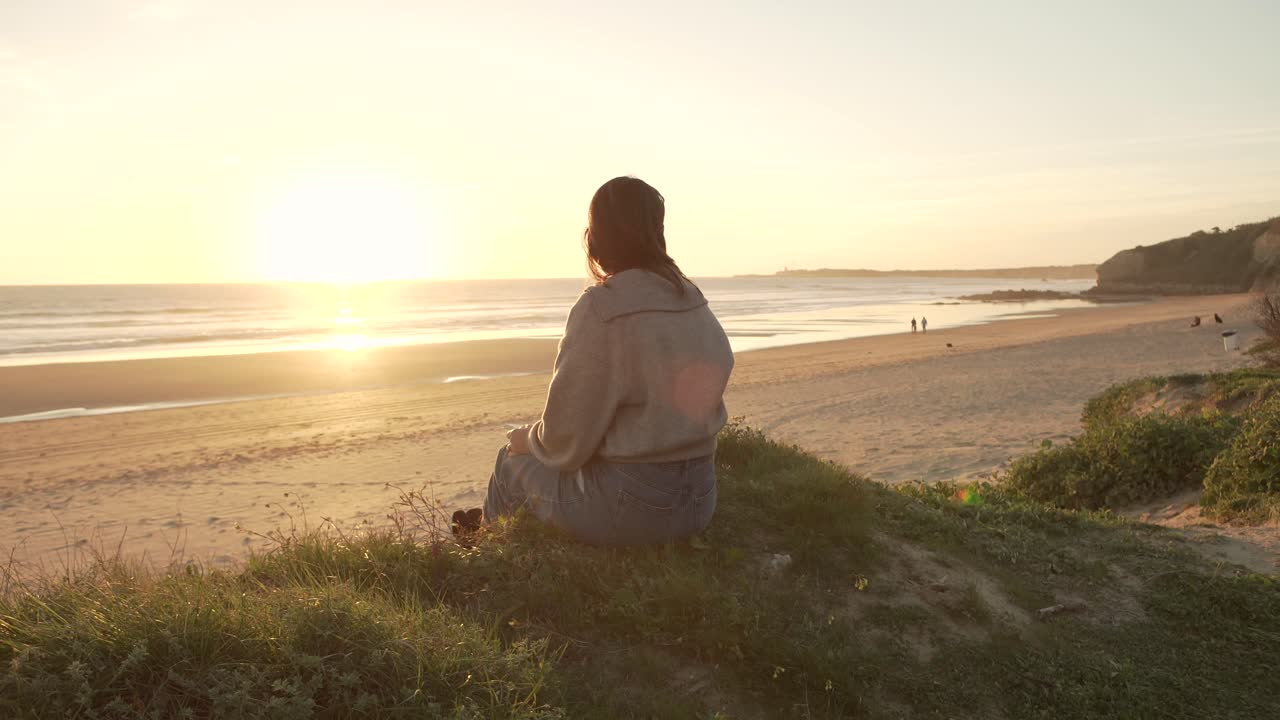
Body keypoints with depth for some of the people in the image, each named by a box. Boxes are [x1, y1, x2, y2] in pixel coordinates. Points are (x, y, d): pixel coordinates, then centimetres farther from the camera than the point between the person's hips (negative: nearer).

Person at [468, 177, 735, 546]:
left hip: (628, 507, -6)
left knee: (512, 461, 21)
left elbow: (567, 439, -16)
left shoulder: (601, 307, -19)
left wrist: (526, 438, 6)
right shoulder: (696, 303, 1)